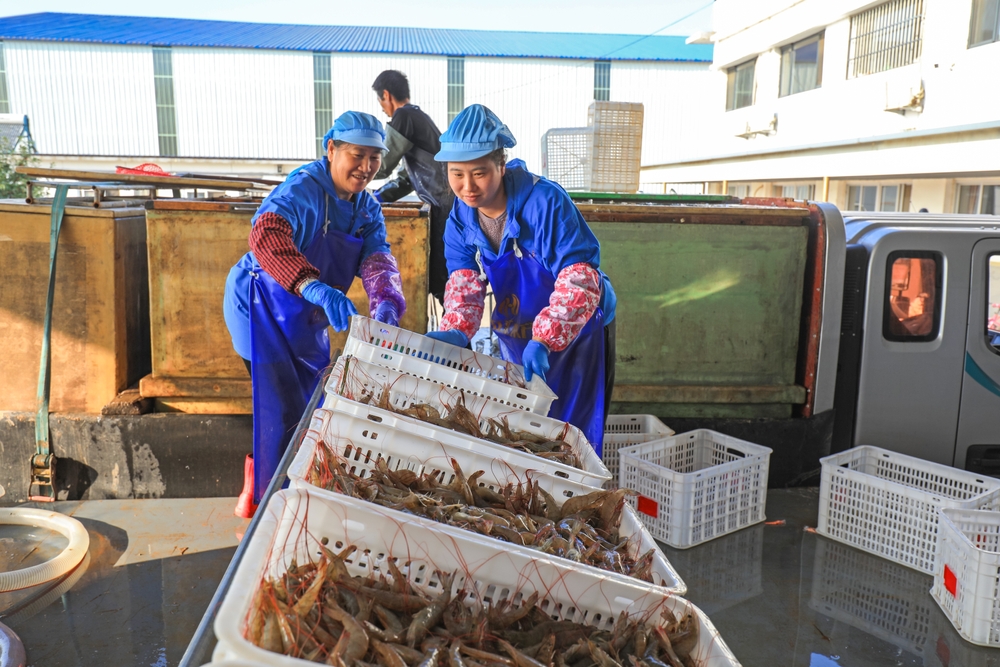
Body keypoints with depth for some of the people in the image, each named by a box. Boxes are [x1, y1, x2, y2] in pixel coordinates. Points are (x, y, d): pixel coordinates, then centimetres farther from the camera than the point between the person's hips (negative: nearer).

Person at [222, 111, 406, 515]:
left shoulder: (368, 208, 0)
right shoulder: (305, 187, -25)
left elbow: (377, 260, -13)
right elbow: (266, 234, -44)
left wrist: (387, 305, -35)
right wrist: (315, 288, -60)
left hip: (308, 320, 8)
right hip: (263, 309, -8)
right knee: (285, 413, -9)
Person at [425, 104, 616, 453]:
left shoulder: (546, 201, -28)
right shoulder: (460, 220, -9)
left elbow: (580, 281, -33)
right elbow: (464, 283, -15)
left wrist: (543, 341, -43)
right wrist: (456, 332, -35)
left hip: (578, 331, -5)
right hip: (515, 335, 6)